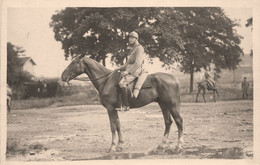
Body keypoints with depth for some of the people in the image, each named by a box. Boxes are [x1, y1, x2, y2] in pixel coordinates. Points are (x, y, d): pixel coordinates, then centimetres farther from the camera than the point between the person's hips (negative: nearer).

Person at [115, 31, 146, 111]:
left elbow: (138, 63, -19)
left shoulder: (139, 48, -9)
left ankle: (126, 105, -29)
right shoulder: (132, 49, 22)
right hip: (130, 70, 11)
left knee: (122, 83, -28)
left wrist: (127, 71, -21)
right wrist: (120, 68, 15)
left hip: (135, 71, -10)